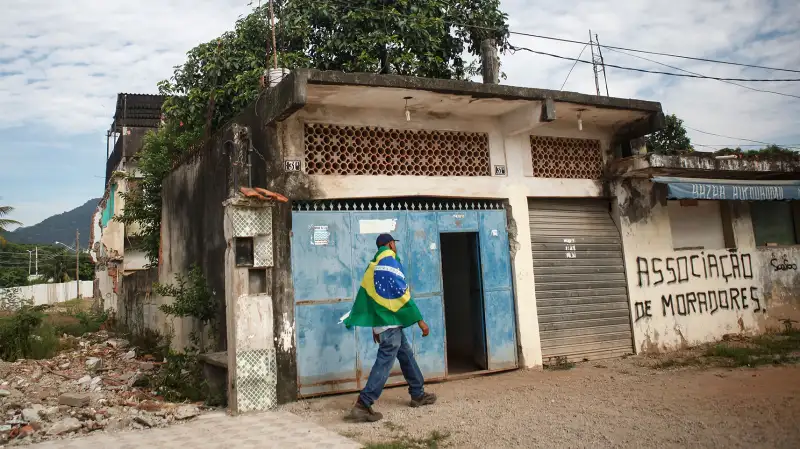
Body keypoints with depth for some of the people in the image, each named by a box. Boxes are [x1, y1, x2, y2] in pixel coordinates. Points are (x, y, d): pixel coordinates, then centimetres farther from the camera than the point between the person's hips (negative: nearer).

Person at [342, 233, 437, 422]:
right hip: (390, 322, -10)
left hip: (381, 322, 10)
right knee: (384, 363, -10)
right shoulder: (390, 262, -11)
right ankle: (362, 406, -12)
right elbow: (402, 294, -16)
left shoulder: (374, 266, 16)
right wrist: (420, 320, -13)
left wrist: (375, 326, 23)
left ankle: (418, 395, 28)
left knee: (407, 356, 19)